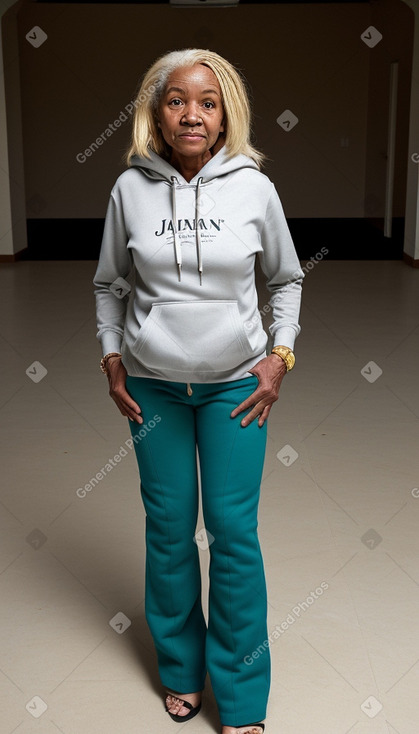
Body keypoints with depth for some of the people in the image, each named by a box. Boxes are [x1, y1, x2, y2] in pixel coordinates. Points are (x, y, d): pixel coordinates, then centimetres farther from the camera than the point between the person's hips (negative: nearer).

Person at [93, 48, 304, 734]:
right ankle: (180, 666, 32)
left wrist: (280, 356, -1)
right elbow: (110, 285, 10)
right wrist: (113, 361, 3)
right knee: (169, 527, 10)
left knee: (233, 531, 2)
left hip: (236, 385, -1)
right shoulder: (130, 189, -2)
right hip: (153, 386, 1)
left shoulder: (254, 188, -5)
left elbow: (287, 279, 8)